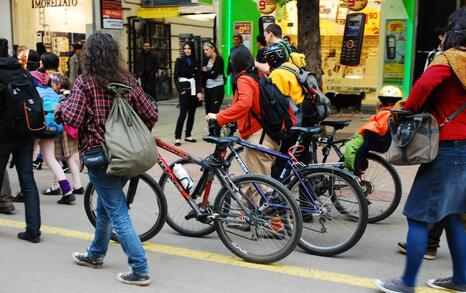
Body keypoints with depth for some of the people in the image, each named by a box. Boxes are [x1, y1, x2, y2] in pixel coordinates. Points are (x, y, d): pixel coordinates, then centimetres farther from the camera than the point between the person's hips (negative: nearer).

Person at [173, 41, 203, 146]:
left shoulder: (195, 62, 10)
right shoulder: (180, 60, 1)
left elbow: (199, 78, 8)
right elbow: (175, 77, -1)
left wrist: (199, 91, -1)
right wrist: (180, 90, -11)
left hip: (194, 90, 4)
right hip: (184, 90, -4)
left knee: (192, 113, 6)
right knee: (183, 113, -11)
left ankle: (188, 135, 15)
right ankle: (177, 137, -9)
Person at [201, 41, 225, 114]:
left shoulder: (219, 59, -9)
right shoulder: (207, 60, 12)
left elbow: (213, 74, -15)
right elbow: (203, 72, 9)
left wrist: (205, 72, 0)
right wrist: (208, 72, -11)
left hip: (217, 88, -7)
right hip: (208, 88, 7)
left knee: (214, 112, -12)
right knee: (208, 111, 7)